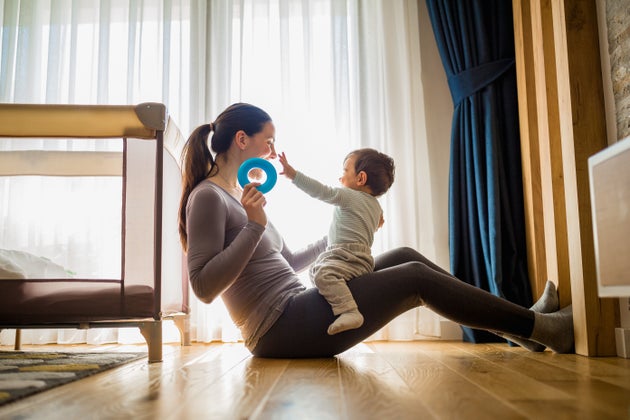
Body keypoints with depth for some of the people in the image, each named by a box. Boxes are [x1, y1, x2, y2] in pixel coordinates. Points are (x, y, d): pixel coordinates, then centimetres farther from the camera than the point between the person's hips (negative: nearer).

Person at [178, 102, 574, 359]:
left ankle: (520, 323, 10)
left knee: (404, 256, 6)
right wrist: (254, 227, -23)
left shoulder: (238, 198, 19)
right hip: (282, 329, -9)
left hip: (296, 313, 9)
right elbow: (204, 286, -19)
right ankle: (544, 328, 0)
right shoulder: (208, 197, -10)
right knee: (415, 278, -11)